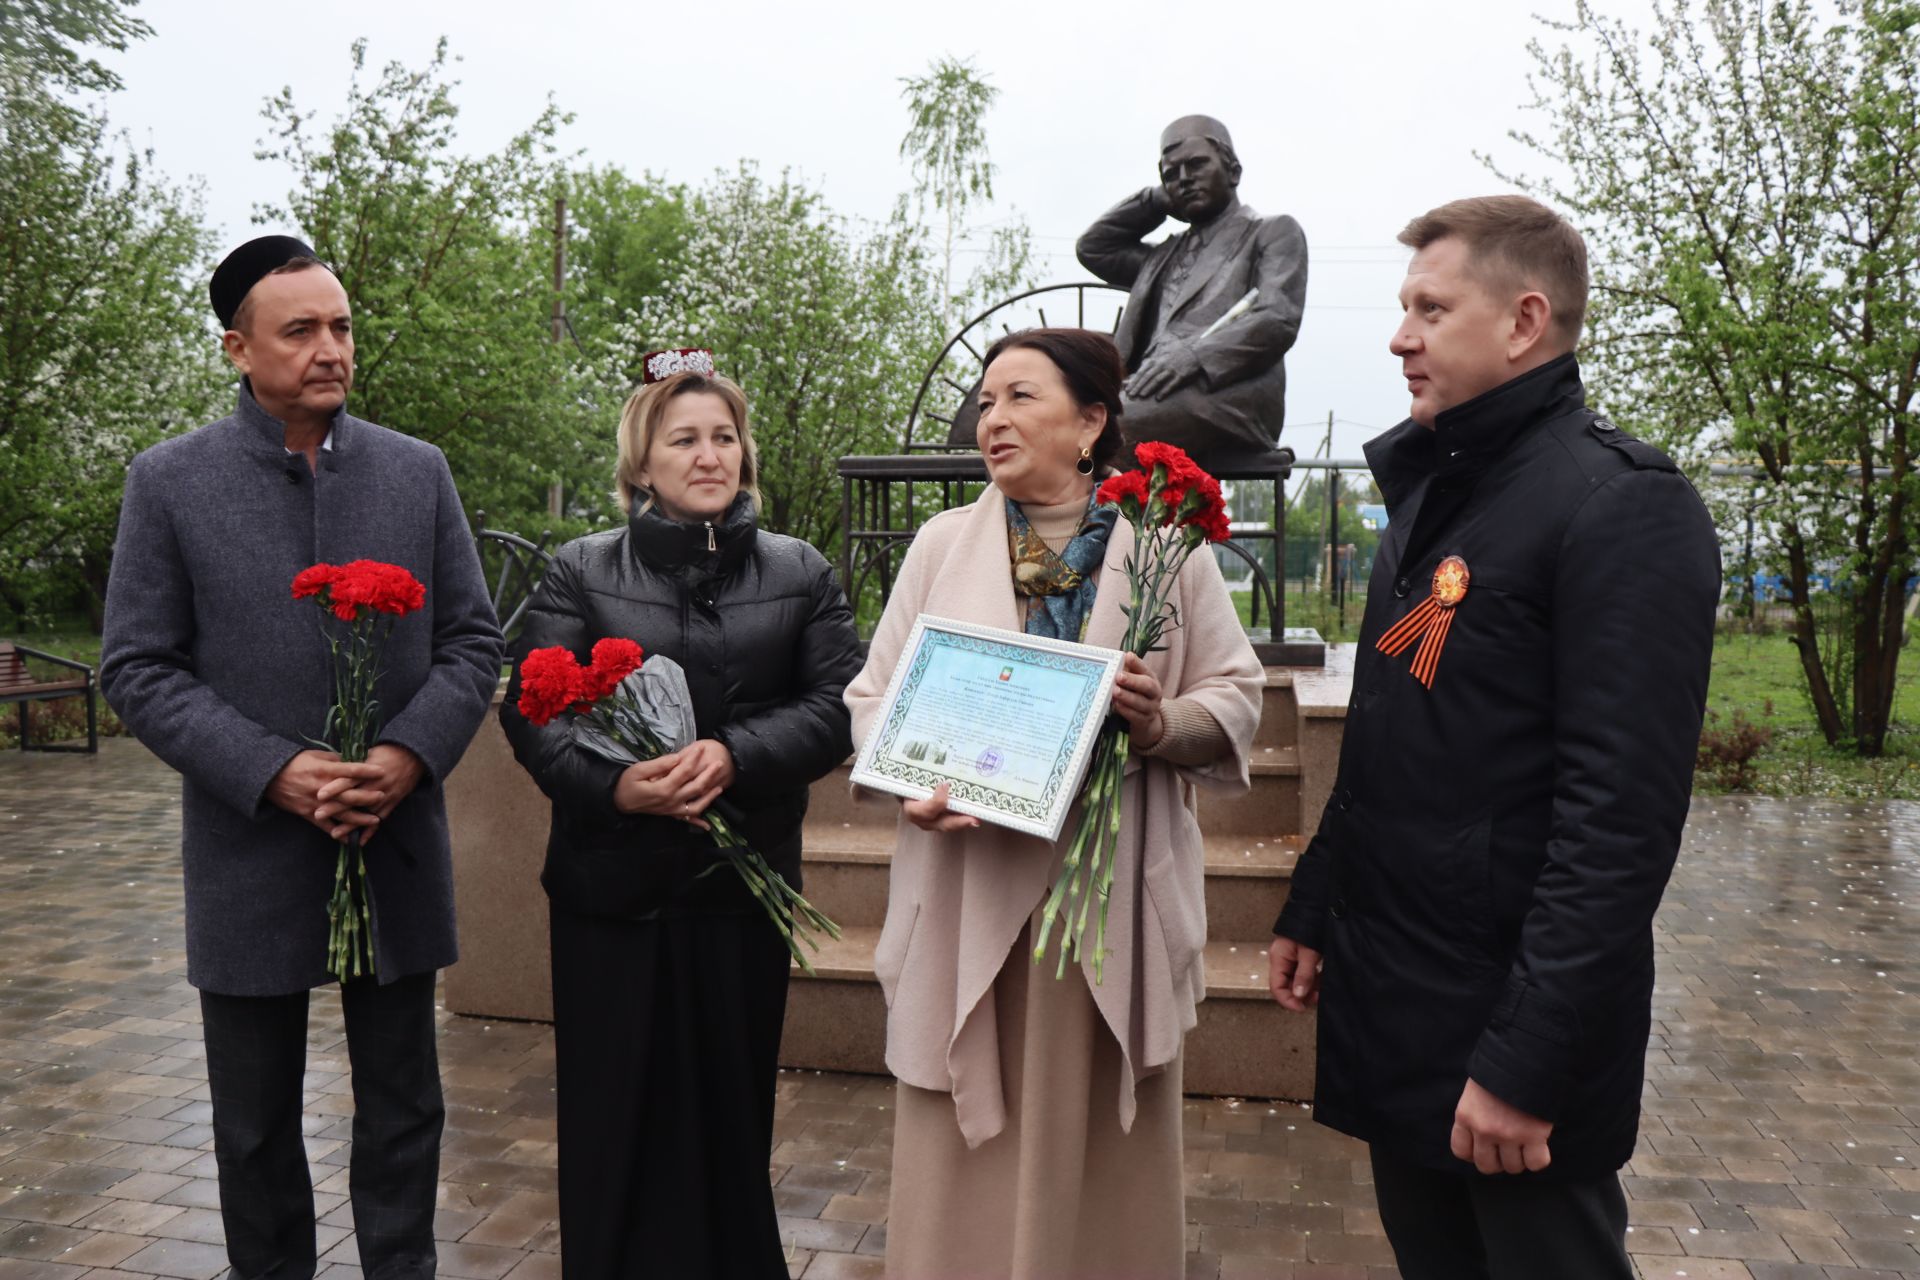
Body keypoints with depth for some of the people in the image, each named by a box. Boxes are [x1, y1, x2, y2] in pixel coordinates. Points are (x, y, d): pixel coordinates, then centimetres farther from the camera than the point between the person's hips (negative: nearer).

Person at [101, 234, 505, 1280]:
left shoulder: (417, 471, 3)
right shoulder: (170, 480, -3)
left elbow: (474, 642, 3)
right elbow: (135, 670, -4)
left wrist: (410, 755, -14)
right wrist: (274, 774, -16)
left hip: (397, 847, 2)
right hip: (249, 859, -1)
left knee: (403, 1109, 14)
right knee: (255, 1127, 14)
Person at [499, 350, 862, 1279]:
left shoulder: (800, 574, 7)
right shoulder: (581, 572, 4)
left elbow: (839, 706, -1)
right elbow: (530, 704, -3)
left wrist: (734, 755, -17)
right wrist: (611, 784, -20)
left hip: (745, 882, 1)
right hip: (612, 882, 0)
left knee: (731, 1104, 11)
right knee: (615, 1108, 8)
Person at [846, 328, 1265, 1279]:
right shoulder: (943, 543, 6)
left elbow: (1237, 699, 3)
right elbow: (872, 696, 7)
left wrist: (1163, 722, -17)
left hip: (1116, 897, -1)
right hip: (970, 893, 1)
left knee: (1104, 1150, 11)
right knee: (966, 1155, 9)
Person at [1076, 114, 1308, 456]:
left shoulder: (1275, 233, 16)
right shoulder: (1167, 253, 36)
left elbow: (1278, 320, -2)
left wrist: (1191, 356, -18)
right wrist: (1157, 200, 30)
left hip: (1224, 395, -6)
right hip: (1154, 392, 6)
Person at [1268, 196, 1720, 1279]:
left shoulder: (1623, 504, -16)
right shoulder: (1435, 490, 11)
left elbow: (1621, 816, -22)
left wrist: (1528, 1064, -23)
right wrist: (1314, 912, 15)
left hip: (1514, 1023, -8)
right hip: (1389, 1003, 8)